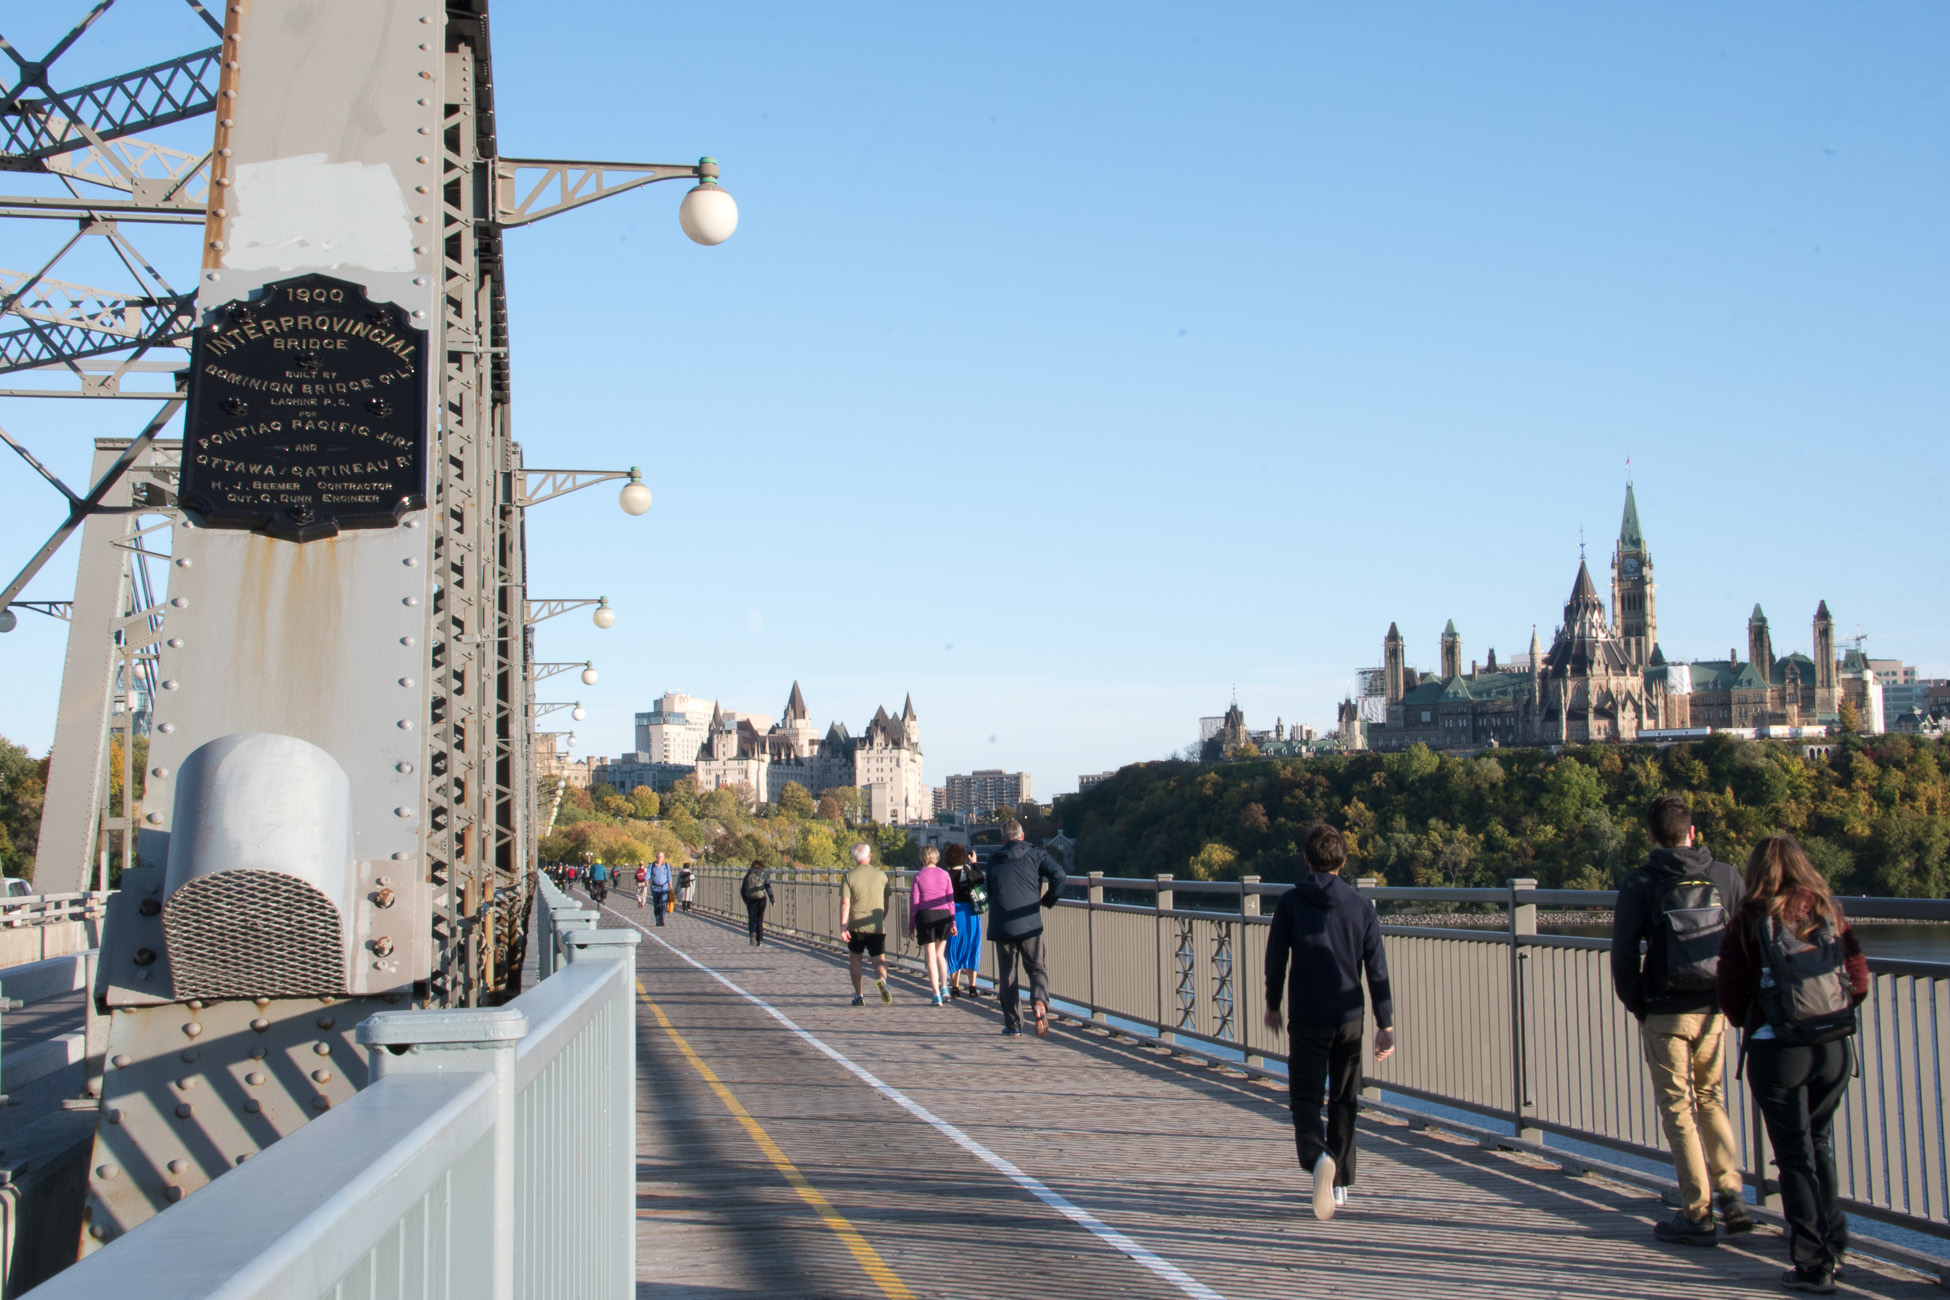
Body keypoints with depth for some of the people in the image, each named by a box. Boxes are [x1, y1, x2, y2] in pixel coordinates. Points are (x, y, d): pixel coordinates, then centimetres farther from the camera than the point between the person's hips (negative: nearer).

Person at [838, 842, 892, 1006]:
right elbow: (886, 903, 11)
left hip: (856, 926, -1)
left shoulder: (848, 877, -3)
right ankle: (881, 980, -27)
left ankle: (859, 995, 14)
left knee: (855, 958, 17)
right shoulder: (881, 875, 4)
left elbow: (845, 903, -12)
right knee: (880, 960, 5)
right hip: (877, 927, 1)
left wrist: (842, 927, -14)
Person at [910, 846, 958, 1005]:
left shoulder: (918, 876, -2)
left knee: (930, 957, 3)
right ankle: (944, 988, 4)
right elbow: (951, 900, 5)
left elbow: (914, 902, -3)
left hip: (925, 915, -3)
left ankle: (936, 996, 0)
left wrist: (912, 925, 3)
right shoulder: (944, 875, 4)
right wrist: (953, 922, 11)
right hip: (943, 915, 3)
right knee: (940, 954, 19)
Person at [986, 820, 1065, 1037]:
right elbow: (1058, 875, -10)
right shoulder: (1036, 855, 4)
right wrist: (1048, 900, 4)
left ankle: (1013, 1025, 9)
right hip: (1030, 924, -1)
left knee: (1006, 974, 10)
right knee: (1037, 968, 11)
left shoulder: (994, 861, 10)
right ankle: (1039, 1002, -19)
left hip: (1001, 925, 1)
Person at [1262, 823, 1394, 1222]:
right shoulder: (1362, 907, 0)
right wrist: (1386, 1025, 3)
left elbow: (1276, 960, -2)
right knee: (1344, 1101, 15)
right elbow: (1378, 971, -1)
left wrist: (1272, 1005, 13)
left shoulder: (1291, 902, -4)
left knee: (1305, 1097, 2)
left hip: (1306, 1018, -2)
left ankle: (1319, 1156, -27)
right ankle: (1340, 1183, 20)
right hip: (1348, 1018, 2)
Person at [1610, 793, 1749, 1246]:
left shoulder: (1639, 885, -7)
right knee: (1711, 1099, 20)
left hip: (1665, 1015, -3)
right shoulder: (1726, 877, 0)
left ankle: (1697, 1213, 5)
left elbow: (1623, 954, -8)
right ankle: (1730, 1191, 9)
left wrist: (1637, 1005, 5)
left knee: (1678, 1109, 5)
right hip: (1714, 1011, 3)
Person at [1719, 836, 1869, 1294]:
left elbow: (1731, 994, -6)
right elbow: (1859, 980, 3)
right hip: (1834, 1047, 4)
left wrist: (1750, 1025, 14)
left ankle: (1813, 1265, 4)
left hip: (1776, 1052, -4)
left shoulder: (1747, 923, -7)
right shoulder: (1829, 914, 3)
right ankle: (1833, 1244, 27)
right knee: (1821, 1144, 22)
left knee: (1795, 1156, 4)